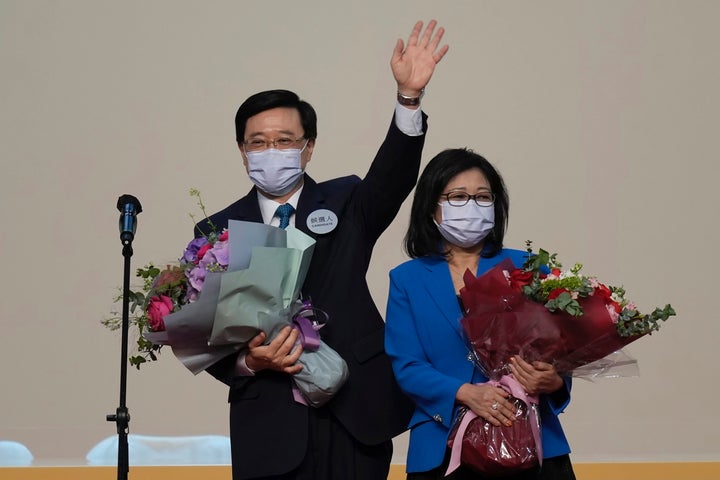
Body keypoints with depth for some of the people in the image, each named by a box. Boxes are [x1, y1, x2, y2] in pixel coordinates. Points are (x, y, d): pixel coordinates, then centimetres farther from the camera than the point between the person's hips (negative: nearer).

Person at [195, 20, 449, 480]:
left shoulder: (345, 204, 7)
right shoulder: (217, 232, 8)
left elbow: (392, 178, -14)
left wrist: (409, 97, -29)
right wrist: (248, 361, -14)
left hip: (354, 417, 0)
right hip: (270, 425, 0)